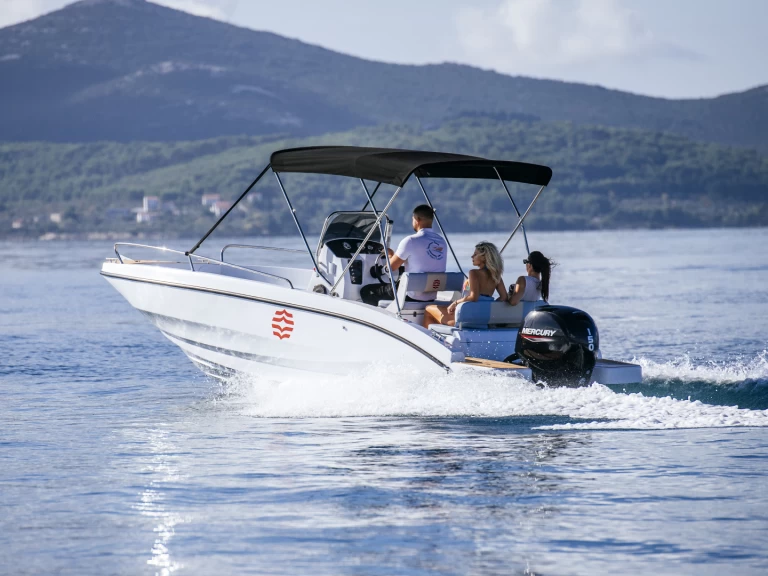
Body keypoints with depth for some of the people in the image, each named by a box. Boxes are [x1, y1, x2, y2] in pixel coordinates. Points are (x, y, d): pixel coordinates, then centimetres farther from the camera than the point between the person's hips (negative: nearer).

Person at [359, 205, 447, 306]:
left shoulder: (410, 241, -16)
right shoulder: (442, 242, 5)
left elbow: (392, 266, -9)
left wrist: (390, 254, 14)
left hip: (411, 297, -8)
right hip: (431, 298, 8)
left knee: (366, 291, 7)